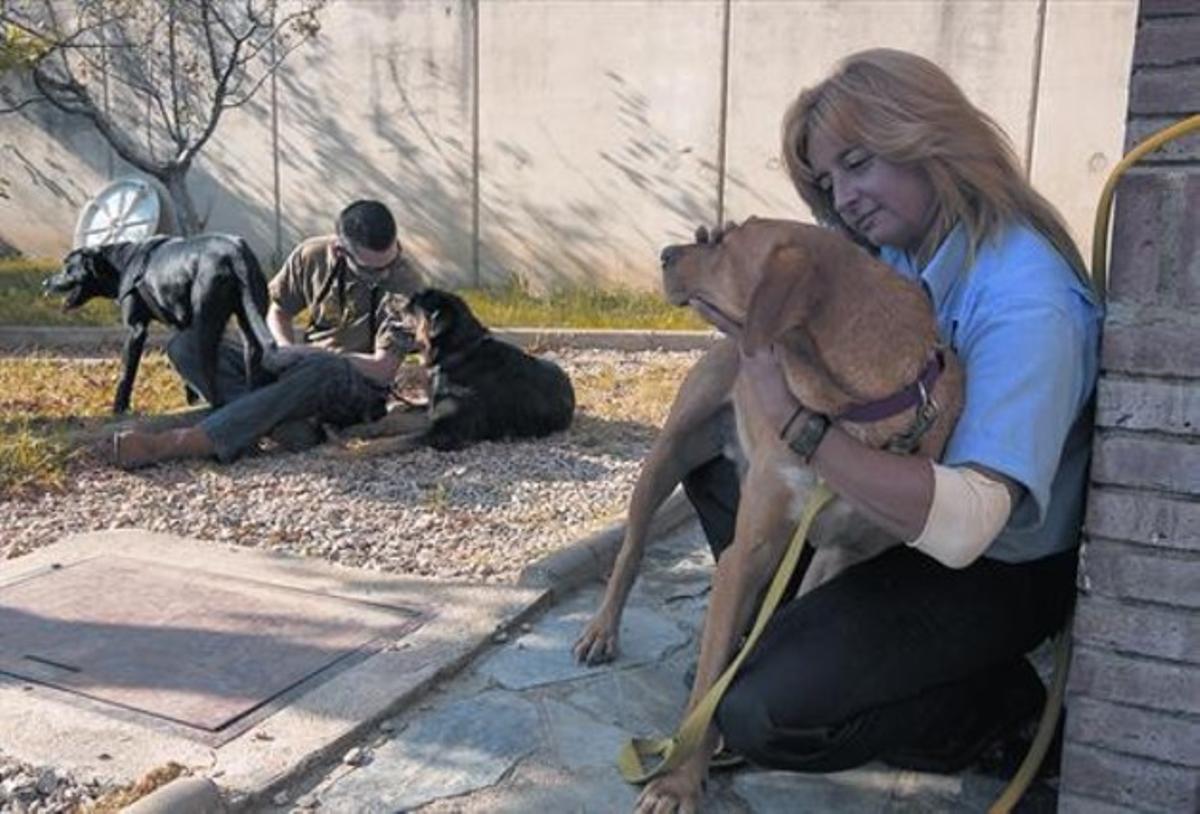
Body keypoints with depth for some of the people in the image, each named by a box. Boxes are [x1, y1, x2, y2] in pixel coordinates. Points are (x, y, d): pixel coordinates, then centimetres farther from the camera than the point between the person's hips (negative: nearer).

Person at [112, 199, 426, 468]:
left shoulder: (406, 280, -16)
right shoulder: (313, 255, -3)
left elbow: (382, 369, -17)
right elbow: (277, 312, 13)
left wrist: (298, 357, -15)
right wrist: (291, 355, -9)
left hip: (359, 388, -5)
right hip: (301, 375, 5)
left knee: (319, 369, -42)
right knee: (184, 346, -10)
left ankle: (175, 444, -43)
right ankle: (287, 425, -34)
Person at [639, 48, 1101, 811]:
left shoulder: (1026, 301, -30)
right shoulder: (891, 252, -4)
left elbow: (963, 526, -39)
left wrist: (799, 422, -41)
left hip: (991, 573, -7)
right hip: (892, 516, 8)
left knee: (761, 714, -17)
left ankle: (999, 702, 5)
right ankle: (801, 635, 10)